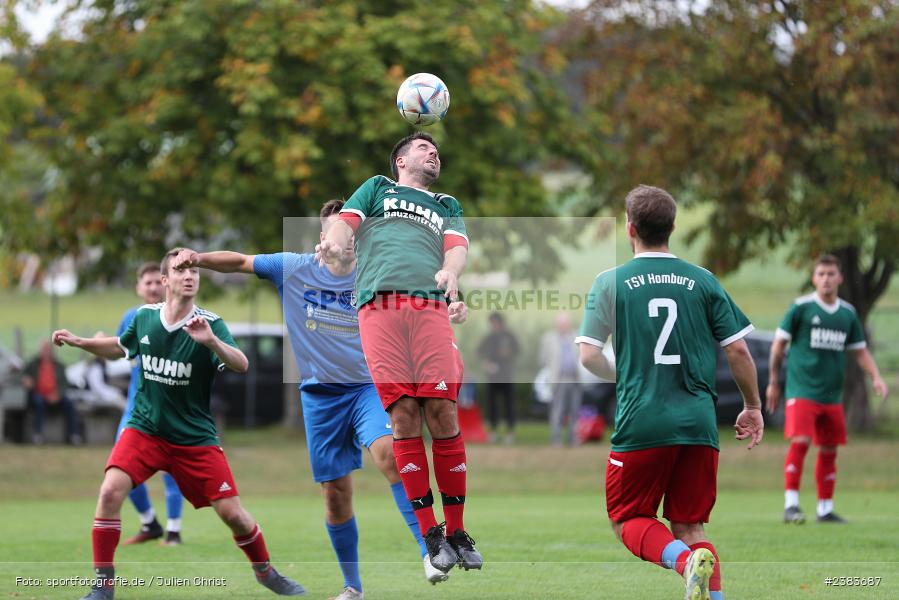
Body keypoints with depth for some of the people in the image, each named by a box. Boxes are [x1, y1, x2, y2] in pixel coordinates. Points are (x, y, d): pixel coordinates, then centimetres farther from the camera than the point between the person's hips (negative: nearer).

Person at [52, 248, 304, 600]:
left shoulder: (209, 324, -11)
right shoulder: (144, 317, -2)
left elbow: (241, 366, -27)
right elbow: (120, 348, 20)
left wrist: (211, 341, -43)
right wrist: (78, 342, 8)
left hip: (195, 438, -1)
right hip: (145, 429, 1)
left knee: (231, 512, -3)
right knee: (111, 491, -21)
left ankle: (265, 571, 25)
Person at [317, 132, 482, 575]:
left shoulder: (447, 206, 31)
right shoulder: (378, 188, 27)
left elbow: (457, 246, 14)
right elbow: (346, 221, 12)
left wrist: (451, 271, -11)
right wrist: (335, 241, -14)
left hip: (430, 307, 2)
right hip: (379, 305, -2)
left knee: (442, 413, -10)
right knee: (403, 415, -9)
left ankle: (457, 531, -3)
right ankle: (431, 535, -6)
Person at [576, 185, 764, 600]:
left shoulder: (610, 282, -1)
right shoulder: (703, 281, 5)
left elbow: (589, 355, -3)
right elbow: (738, 350, 5)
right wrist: (753, 406, 19)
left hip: (640, 425, -3)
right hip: (699, 425, 3)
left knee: (628, 519, 10)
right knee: (688, 527, 13)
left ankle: (686, 560, -19)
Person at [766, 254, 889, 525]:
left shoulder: (848, 313, 9)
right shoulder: (801, 307, -4)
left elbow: (860, 350, 16)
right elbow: (778, 344, 2)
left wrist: (876, 377, 0)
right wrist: (773, 383, 5)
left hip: (832, 395, 5)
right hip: (802, 390, -5)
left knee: (829, 450, 8)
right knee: (800, 442, -19)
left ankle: (825, 509, 17)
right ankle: (791, 504, -17)